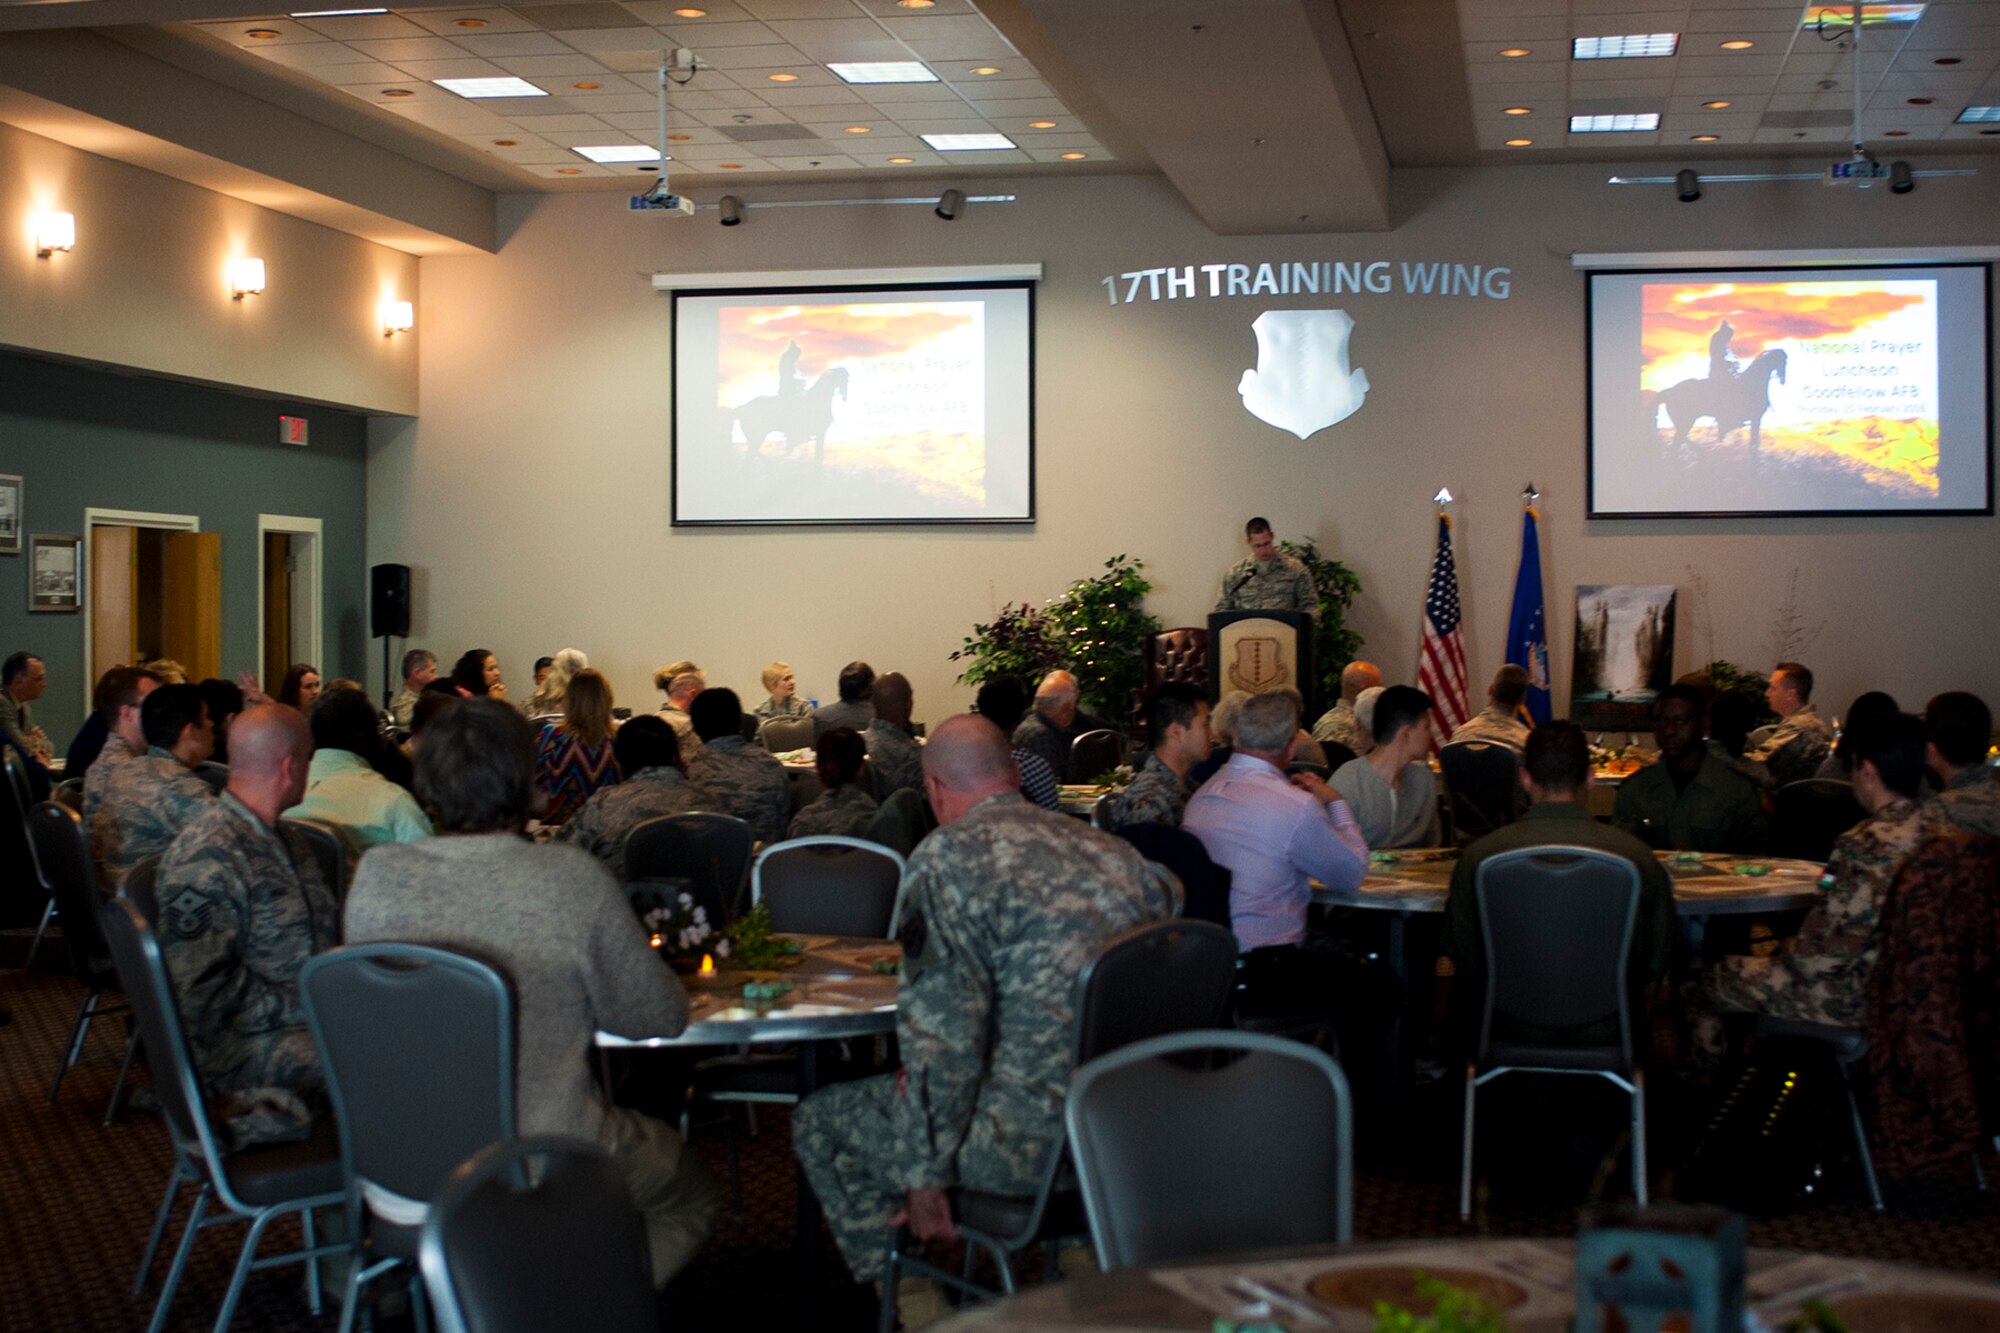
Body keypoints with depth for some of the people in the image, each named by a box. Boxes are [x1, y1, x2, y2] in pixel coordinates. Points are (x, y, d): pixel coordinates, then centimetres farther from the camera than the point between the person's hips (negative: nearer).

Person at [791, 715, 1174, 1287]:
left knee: (819, 1120, 12)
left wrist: (923, 1174, -6)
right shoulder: (1109, 847, 8)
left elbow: (943, 1037, -17)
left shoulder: (947, 857, -12)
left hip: (1040, 1142, -7)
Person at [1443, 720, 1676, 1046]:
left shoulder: (1478, 857, -17)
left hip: (1511, 1028, 0)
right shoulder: (1637, 857, -17)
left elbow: (1462, 959, -5)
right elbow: (1656, 962, -3)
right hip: (1603, 1029, 1)